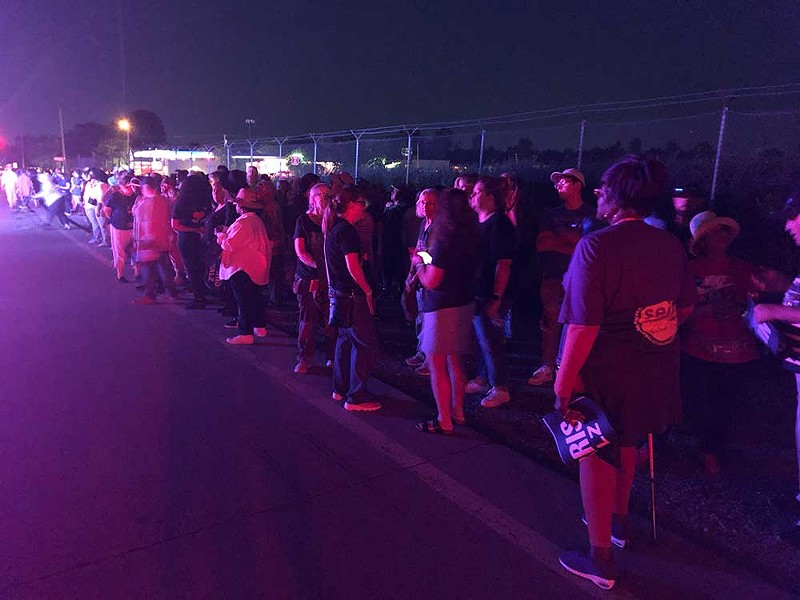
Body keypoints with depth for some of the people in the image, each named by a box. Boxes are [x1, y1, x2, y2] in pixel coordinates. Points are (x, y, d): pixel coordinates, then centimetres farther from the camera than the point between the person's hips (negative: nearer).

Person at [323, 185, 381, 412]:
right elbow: (353, 268, -23)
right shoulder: (346, 230, -19)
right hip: (352, 295, -10)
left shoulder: (334, 228, 10)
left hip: (338, 292, 10)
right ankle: (356, 397, 2)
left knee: (346, 338, 20)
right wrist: (368, 291, -13)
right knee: (366, 344, -3)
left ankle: (341, 388, 30)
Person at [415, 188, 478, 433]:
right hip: (464, 305, 8)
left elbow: (430, 282, -19)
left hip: (441, 309, -8)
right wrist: (429, 259, 17)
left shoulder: (443, 241, -20)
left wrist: (420, 263, 1)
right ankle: (457, 413, 30)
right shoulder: (470, 238, 4)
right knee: (456, 363, 18)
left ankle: (444, 422, 9)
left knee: (437, 367, 2)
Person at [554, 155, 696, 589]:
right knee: (625, 443, 26)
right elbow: (683, 308, 12)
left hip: (608, 371, -6)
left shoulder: (596, 246, -21)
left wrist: (564, 384, -19)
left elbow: (584, 325, -26)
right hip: (656, 370, 6)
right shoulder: (670, 245, -1)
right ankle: (618, 520, 47)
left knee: (596, 454, 10)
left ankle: (600, 558, 22)